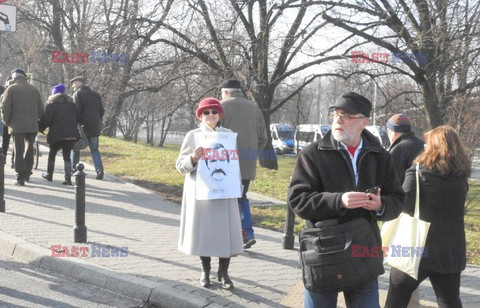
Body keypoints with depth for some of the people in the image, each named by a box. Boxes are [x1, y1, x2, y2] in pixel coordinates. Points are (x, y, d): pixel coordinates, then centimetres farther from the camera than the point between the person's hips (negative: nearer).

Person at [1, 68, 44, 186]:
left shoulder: (11, 89, -3)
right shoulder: (34, 90, 10)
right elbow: (41, 109, 9)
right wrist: (40, 121, 21)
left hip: (17, 126, -3)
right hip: (32, 126, 3)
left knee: (19, 151, 0)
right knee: (29, 150, 16)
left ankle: (20, 177, -5)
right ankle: (27, 173, 22)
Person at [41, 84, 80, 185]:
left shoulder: (51, 105, -4)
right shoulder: (71, 105, 14)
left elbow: (47, 121, -10)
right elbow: (76, 118, 14)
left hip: (57, 135, -4)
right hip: (71, 134, 4)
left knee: (52, 154, 17)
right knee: (67, 156, 6)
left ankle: (49, 174, 27)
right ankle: (68, 178, -4)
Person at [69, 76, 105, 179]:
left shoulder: (78, 94, -4)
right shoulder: (95, 95, 14)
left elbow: (76, 110, -15)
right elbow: (102, 111, 14)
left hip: (83, 126, -5)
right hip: (94, 128, 5)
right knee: (94, 150, 6)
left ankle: (73, 169, 12)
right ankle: (99, 170, -11)